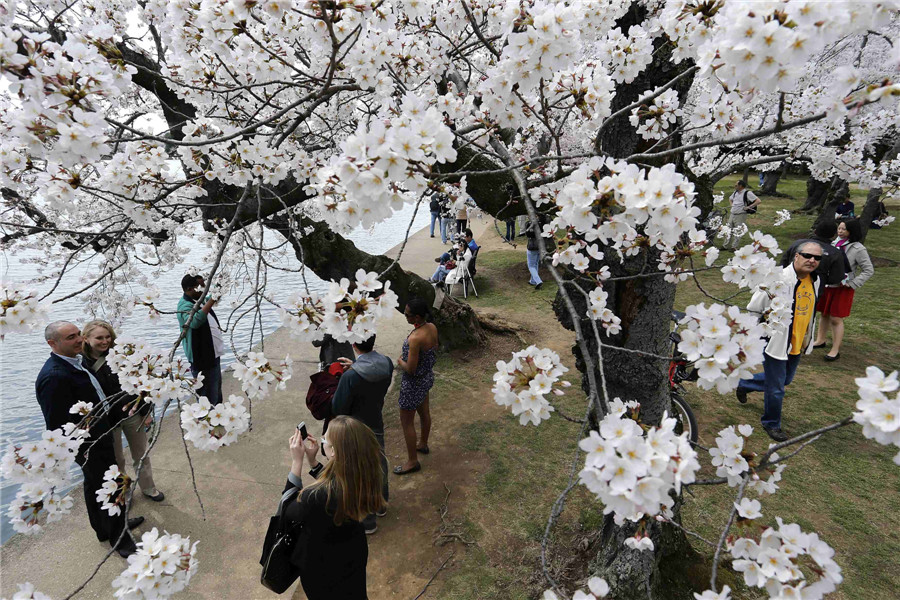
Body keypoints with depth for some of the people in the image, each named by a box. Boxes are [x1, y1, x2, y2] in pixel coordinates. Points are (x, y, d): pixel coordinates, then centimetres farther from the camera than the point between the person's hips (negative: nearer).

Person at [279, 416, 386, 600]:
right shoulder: (363, 478, -24)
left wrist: (297, 462, -22)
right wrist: (312, 461, -5)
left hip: (323, 572, -4)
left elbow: (288, 511, -19)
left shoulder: (316, 497, -43)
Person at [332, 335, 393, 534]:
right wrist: (355, 365, 2)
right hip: (377, 425, 6)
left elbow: (338, 410, -19)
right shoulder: (387, 364, -14)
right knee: (379, 465, 27)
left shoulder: (350, 376, -31)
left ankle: (367, 522, 32)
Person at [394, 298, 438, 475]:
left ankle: (412, 461, 25)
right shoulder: (432, 328, -9)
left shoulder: (415, 338, -34)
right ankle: (423, 445, 51)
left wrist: (400, 362, -8)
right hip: (428, 376, 9)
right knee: (424, 412, 28)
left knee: (406, 421, 10)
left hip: (414, 382, -9)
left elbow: (410, 369, -29)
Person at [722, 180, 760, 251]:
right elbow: (730, 199, 34)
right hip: (732, 214, 7)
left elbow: (758, 201, -16)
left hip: (741, 215, -7)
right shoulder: (735, 192, 12)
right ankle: (726, 246, 19)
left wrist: (748, 207, -19)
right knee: (729, 230, 11)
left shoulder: (747, 193, -11)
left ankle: (734, 247, 2)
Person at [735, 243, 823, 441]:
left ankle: (744, 384, 45)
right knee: (775, 389, 4)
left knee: (786, 380, 24)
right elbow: (753, 310, -17)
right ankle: (771, 424, 27)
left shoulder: (814, 280, 2)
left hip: (798, 344, 8)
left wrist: (807, 339, 21)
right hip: (776, 343, -8)